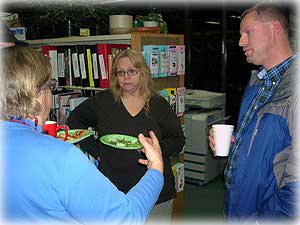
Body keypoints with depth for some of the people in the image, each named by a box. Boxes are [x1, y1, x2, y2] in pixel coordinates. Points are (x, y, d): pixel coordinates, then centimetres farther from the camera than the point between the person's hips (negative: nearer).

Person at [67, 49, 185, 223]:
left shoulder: (159, 104, 1)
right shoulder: (103, 101, 1)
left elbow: (178, 141, 4)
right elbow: (74, 120, 11)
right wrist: (95, 150, 2)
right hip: (113, 190, 0)